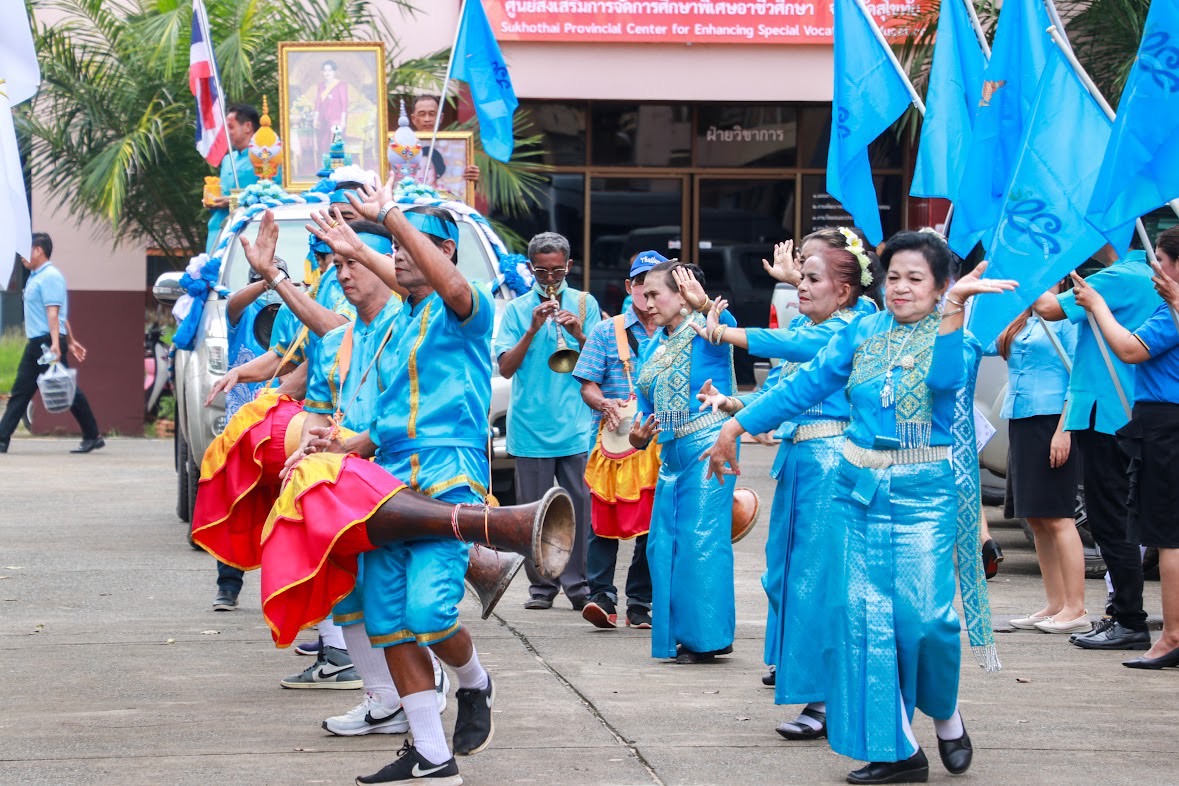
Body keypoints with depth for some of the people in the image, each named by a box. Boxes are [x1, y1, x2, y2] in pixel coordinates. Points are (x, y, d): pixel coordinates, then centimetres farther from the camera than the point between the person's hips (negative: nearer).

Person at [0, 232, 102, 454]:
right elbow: (63, 315, 21)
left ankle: (92, 437, 4)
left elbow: (53, 312, -21)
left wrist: (55, 344, -28)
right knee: (20, 391, 6)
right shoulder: (36, 276, 18)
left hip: (48, 342, -10)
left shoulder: (50, 276, -12)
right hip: (36, 343, 10)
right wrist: (70, 341, 24)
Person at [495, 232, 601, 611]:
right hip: (531, 426, 0)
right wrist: (532, 330, -13)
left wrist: (579, 335, -11)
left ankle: (578, 584, -1)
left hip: (576, 425, 0)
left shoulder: (585, 304, 10)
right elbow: (506, 368, -1)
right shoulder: (517, 309, 7)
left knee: (580, 506, -5)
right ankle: (541, 585, 9)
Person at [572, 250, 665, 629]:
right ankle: (601, 597, -7)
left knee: (654, 527, 2)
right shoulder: (607, 332, 8)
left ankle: (640, 605, 8)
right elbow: (588, 385, 5)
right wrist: (604, 404, -16)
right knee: (605, 521, -9)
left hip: (663, 444, 1)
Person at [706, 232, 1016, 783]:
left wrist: (954, 307, -30)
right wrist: (736, 425, 12)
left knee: (924, 615, -12)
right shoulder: (863, 334, 10)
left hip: (924, 494, -4)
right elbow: (806, 385, 12)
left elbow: (947, 379, -22)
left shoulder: (952, 332, 0)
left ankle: (946, 713, 18)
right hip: (858, 490, 4)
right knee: (863, 616, -2)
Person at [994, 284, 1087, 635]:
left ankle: (1075, 610, -7)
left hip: (1051, 421, -8)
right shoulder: (1020, 322, 17)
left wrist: (1064, 430, -18)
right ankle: (1055, 605, 13)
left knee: (1057, 518, -9)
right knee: (1037, 520, 8)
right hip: (1020, 423, 8)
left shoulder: (1066, 318, -6)